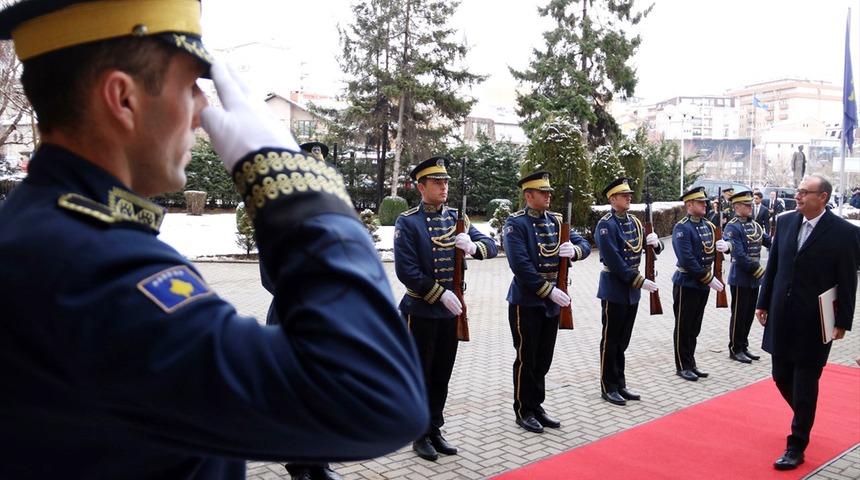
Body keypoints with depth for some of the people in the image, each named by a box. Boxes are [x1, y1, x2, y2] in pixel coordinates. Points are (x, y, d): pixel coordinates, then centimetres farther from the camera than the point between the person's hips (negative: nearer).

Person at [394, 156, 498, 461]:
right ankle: (421, 436, 21)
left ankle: (435, 430, 28)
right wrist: (441, 294, -20)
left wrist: (473, 246, -23)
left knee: (442, 376, 14)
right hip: (421, 312, -5)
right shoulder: (407, 222, -10)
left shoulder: (457, 218, 6)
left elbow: (491, 247, -1)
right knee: (420, 376, 7)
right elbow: (406, 271, -17)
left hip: (451, 310, 5)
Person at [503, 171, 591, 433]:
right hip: (526, 301, -6)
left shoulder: (556, 220, 9)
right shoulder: (516, 223, -12)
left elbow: (584, 245, 6)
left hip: (552, 300, 6)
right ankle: (524, 411, 17)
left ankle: (537, 405, 27)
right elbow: (521, 265, -21)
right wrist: (549, 291, -23)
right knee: (526, 358, 4)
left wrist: (574, 249, -17)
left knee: (543, 358, 14)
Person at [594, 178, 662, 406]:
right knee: (610, 341, 3)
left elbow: (652, 247, 15)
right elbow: (614, 261, -20)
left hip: (631, 291, 7)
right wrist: (640, 281, -19)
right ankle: (608, 388, 12)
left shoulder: (634, 222, 11)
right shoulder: (606, 225, -14)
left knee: (623, 341, 14)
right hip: (614, 291, -7)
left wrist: (655, 242, -9)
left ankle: (620, 385, 24)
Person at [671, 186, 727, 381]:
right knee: (683, 328, 4)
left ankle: (691, 364, 25)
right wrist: (708, 278, -19)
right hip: (686, 285, -8)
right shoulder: (682, 228, -15)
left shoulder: (708, 225, 10)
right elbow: (687, 260, -22)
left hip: (702, 284, 8)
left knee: (694, 328, 15)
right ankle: (683, 366, 14)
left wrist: (724, 245, -10)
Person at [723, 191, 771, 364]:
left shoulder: (754, 225, 11)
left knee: (749, 314, 14)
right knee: (739, 315, 1)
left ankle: (744, 346, 25)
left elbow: (769, 242, 6)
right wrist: (759, 270, -18)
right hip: (740, 278, -7)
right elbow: (739, 256, -20)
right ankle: (735, 349, 12)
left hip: (754, 278, 8)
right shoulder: (732, 227, -14)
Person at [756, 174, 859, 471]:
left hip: (814, 322, -5)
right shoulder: (785, 222, 3)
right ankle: (805, 418, 43)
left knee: (805, 383, 3)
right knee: (782, 377, 15)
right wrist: (763, 303, 10)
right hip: (781, 317, 5)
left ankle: (796, 446, 15)